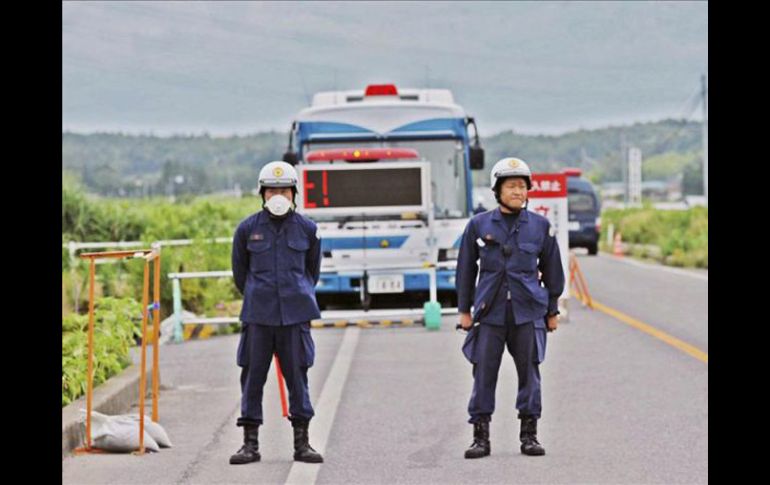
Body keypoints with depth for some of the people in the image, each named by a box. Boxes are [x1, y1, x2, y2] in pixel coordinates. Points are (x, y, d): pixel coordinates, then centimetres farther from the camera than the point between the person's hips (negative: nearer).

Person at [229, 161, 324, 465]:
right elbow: (239, 271, 14)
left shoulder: (306, 229, 4)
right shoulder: (248, 229, 2)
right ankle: (250, 443, 7)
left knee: (297, 375, 2)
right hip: (258, 314, 0)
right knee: (252, 375, 0)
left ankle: (302, 442, 10)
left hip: (295, 314, 0)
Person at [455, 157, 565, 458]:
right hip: (490, 311, 0)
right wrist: (464, 309, 6)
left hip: (528, 311, 0)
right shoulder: (478, 225, 3)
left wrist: (552, 311, 10)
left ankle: (529, 434, 12)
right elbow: (466, 269, 8)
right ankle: (481, 436, 3)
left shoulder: (540, 226, 4)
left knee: (529, 371, 2)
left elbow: (552, 270, 10)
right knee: (484, 372, -2)